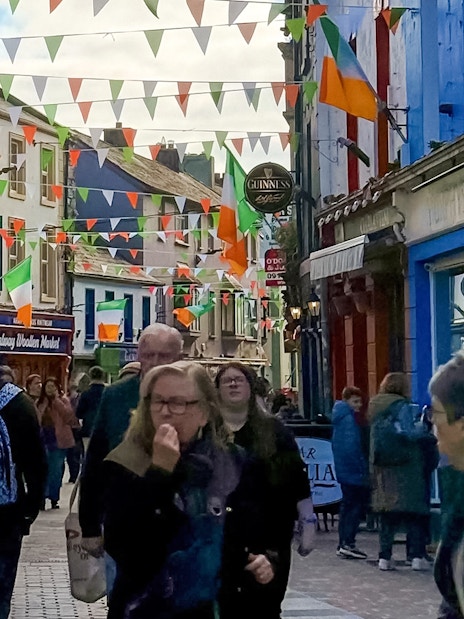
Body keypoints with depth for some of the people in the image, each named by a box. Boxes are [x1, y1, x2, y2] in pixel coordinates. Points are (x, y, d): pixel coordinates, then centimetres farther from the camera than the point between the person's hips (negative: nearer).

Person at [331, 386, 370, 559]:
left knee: (348, 506, 14)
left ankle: (343, 544, 17)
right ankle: (348, 543, -9)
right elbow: (352, 447, -23)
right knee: (358, 506, -6)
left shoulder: (340, 418, 15)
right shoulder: (349, 419, -16)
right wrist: (363, 469, -17)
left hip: (344, 471, 10)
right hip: (354, 472, -10)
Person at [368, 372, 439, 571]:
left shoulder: (374, 407, 10)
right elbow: (407, 434, -17)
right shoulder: (401, 407, -11)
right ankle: (417, 556, -1)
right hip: (405, 465, -6)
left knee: (387, 516, 10)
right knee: (413, 513, 1)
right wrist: (421, 428, 2)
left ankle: (384, 557, 6)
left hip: (382, 467, 6)